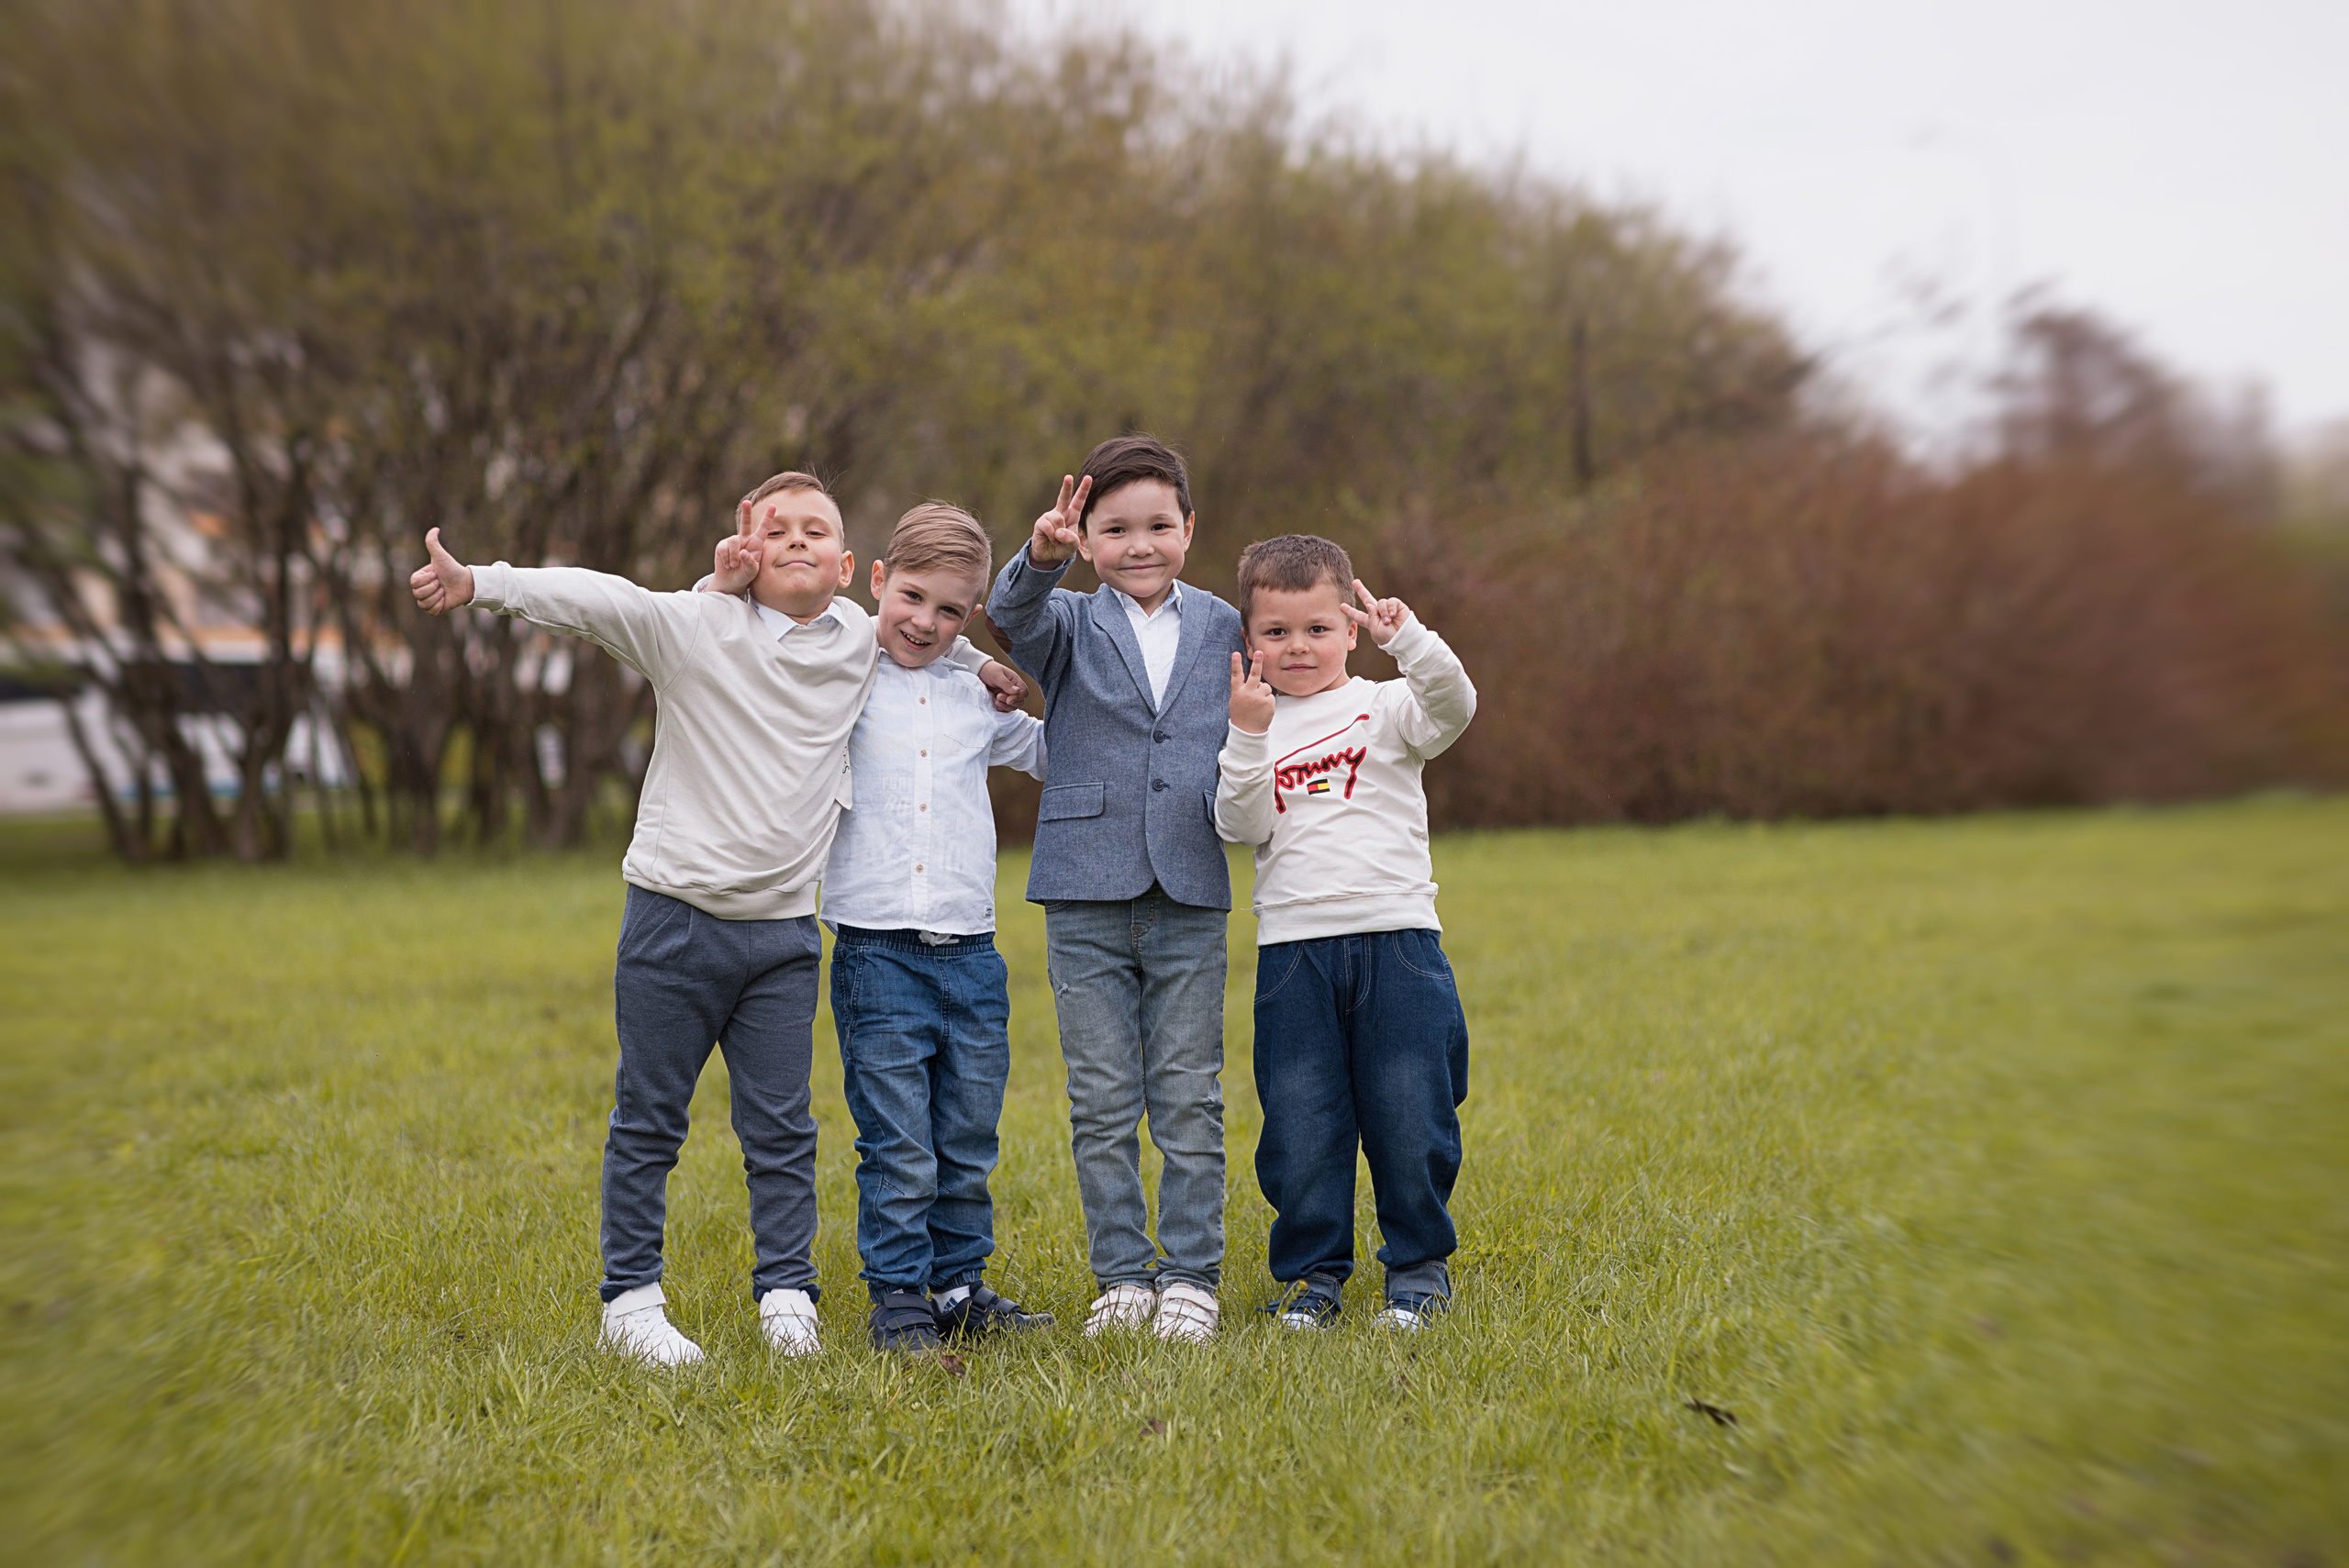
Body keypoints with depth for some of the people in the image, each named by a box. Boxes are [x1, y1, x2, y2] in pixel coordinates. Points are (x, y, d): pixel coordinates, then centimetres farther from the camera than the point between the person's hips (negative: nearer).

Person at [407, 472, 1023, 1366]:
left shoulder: (862, 640, 6)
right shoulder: (695, 630, -7)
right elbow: (592, 601, -19)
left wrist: (979, 664, 16)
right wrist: (476, 584, -29)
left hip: (783, 932, 3)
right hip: (675, 918, -3)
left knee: (780, 1126, 7)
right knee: (648, 1121, 6)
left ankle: (786, 1292, 18)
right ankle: (630, 1298, 16)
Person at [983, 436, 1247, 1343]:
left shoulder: (1222, 628, 9)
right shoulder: (1069, 625, 3)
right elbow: (1011, 616, -19)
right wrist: (1042, 556, -38)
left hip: (1190, 895, 1)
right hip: (1086, 896, -1)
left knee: (1189, 1095, 4)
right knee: (1102, 1100, 4)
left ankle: (1191, 1276, 12)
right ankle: (1122, 1276, 13)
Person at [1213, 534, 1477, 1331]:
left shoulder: (1386, 707, 4)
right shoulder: (1248, 724, 9)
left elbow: (1454, 706, -16)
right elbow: (1242, 826, -3)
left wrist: (1406, 637, -27)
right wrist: (1248, 736, -14)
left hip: (1396, 941, -1)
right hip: (1294, 949, 2)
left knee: (1409, 1115, 3)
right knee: (1298, 1122, 4)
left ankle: (1419, 1264, 20)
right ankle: (1313, 1272, 19)